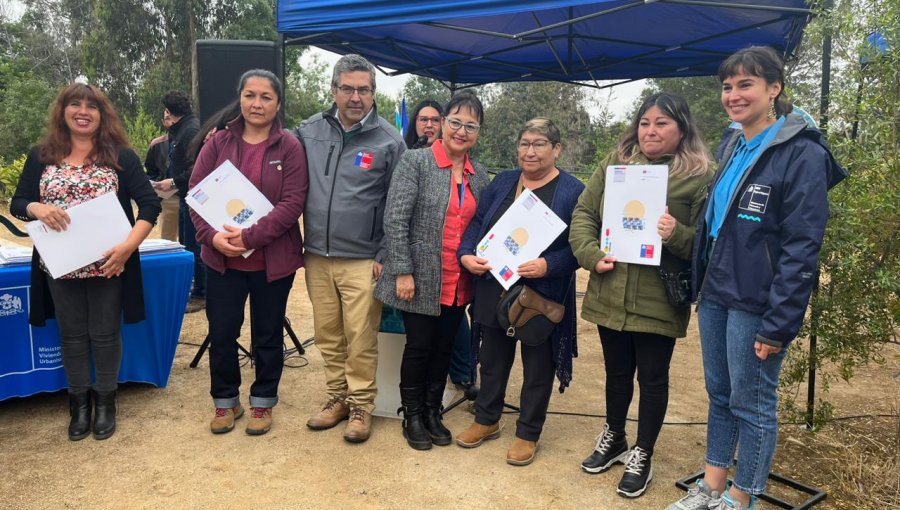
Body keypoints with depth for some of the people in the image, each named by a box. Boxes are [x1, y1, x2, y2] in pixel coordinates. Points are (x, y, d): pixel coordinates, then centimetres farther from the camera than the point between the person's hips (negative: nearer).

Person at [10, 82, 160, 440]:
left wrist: (128, 246, -20)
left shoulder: (120, 155, -3)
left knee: (105, 334, 8)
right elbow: (17, 203, 9)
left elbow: (149, 204, -8)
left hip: (107, 263, -2)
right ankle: (79, 402, 28)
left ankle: (105, 401, 26)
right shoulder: (41, 156, 6)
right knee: (72, 335, 13)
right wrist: (37, 208, -15)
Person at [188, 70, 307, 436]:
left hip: (273, 259, -2)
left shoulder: (290, 147, -5)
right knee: (221, 333, 10)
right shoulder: (218, 143, 3)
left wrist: (250, 235, -21)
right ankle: (225, 402, 30)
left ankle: (263, 402, 31)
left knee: (268, 335, 12)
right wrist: (211, 235, -16)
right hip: (222, 258, 2)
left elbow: (293, 202, -13)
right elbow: (196, 192, 0)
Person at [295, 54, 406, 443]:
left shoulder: (389, 140, -4)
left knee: (360, 339, 1)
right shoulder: (310, 130, 5)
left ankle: (361, 405, 18)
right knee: (327, 335, 14)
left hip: (362, 260, -4)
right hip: (317, 257, 4)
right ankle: (337, 397, 30)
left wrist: (385, 256, -6)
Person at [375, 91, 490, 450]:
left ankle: (433, 413, 32)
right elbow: (395, 220, -12)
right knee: (419, 347, 7)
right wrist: (402, 272, -16)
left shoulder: (480, 177, 8)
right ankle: (412, 416, 27)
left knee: (444, 348, 14)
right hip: (421, 279, -4)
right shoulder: (415, 162, -8)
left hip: (459, 283, 5)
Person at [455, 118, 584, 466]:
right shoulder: (502, 182, 9)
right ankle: (486, 420, 36)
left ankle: (528, 434, 26)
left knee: (537, 368, 9)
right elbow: (476, 223, 8)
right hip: (494, 290, 4)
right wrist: (466, 254, -10)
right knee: (492, 360, 17)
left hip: (543, 296, -4)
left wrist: (548, 265, -25)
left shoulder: (573, 191, -5)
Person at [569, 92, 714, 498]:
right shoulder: (615, 163, 8)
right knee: (617, 371, 19)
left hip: (658, 301, -3)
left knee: (652, 377, 10)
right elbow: (583, 213, 7)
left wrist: (677, 234, -26)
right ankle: (613, 438, 42)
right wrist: (591, 254, -8)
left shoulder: (701, 176, -5)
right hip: (610, 294, 4)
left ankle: (642, 455, 29)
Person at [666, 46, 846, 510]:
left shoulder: (802, 154, -12)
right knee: (719, 394, 16)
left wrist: (778, 324, -18)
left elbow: (801, 249, -16)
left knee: (752, 402, 6)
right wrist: (701, 286, 14)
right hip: (715, 294, 8)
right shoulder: (733, 148, 12)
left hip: (756, 304, -7)